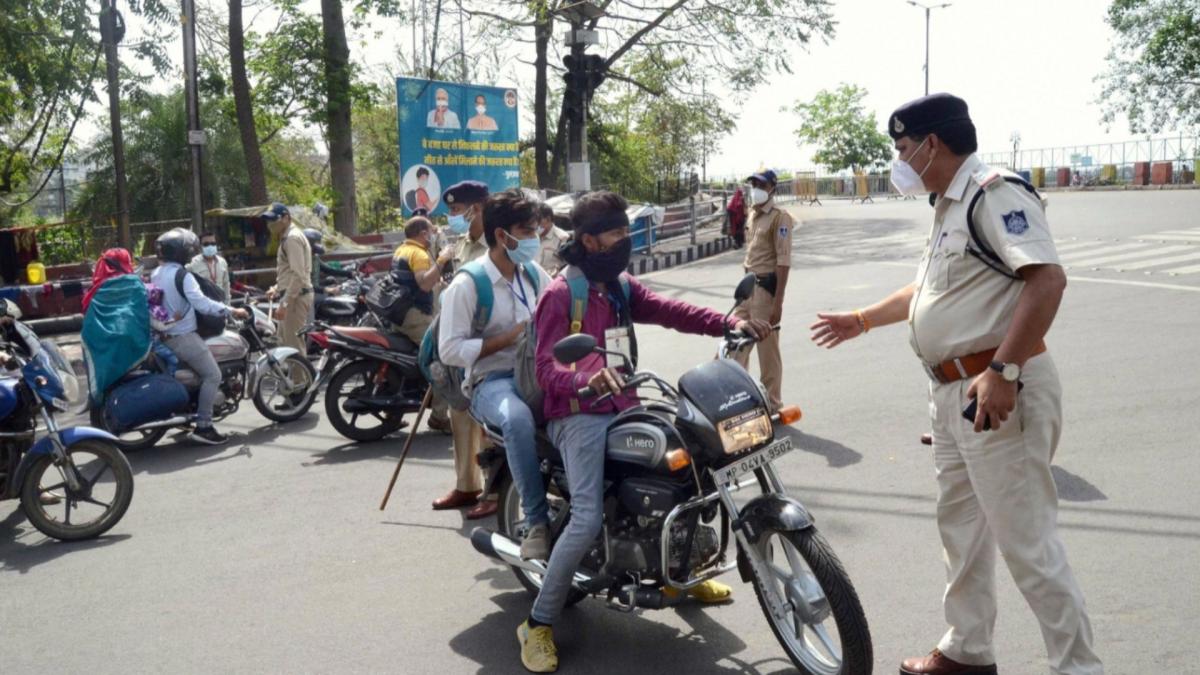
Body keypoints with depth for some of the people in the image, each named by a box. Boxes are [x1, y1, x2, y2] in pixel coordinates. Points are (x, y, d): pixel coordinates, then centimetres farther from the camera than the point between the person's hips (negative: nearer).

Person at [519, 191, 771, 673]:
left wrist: (727, 323, -16)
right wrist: (588, 379, -41)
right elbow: (547, 368, -19)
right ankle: (538, 624, -7)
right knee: (588, 520, -22)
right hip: (579, 416, -8)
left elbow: (668, 310, -1)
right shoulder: (560, 294, -11)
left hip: (622, 409, 8)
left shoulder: (622, 287, 14)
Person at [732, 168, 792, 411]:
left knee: (767, 349, -1)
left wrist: (778, 302, -21)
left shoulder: (779, 218, -12)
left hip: (766, 287, -8)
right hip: (748, 285, 8)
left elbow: (783, 262, -17)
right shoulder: (753, 214, 14)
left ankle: (772, 404, 9)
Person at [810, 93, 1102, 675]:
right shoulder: (949, 208, 17)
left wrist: (1003, 372, -30)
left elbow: (1047, 279, -26)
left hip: (996, 392, -11)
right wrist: (860, 320, 37)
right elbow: (926, 291, 30)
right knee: (960, 524, 18)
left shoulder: (994, 194, -14)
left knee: (1026, 539, -6)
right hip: (953, 390, 11)